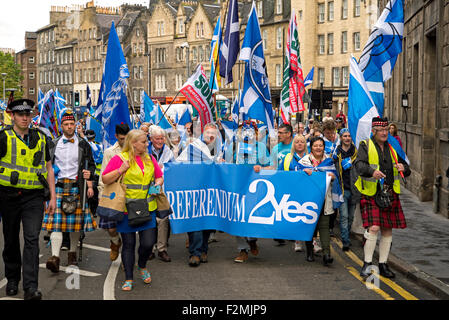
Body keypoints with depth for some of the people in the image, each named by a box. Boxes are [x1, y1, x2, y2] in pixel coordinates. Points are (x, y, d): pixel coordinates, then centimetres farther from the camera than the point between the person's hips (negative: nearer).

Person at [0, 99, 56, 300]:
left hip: (34, 197, 1)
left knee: (32, 239, -10)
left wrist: (53, 197, 8)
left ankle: (31, 287, -11)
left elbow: (49, 169, 13)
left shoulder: (41, 139, 8)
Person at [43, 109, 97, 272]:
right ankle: (55, 257, -15)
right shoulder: (54, 144, 9)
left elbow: (90, 165, 8)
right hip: (57, 185, 0)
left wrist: (89, 185, -3)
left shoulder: (83, 144, 7)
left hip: (76, 186, 0)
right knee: (56, 221, -10)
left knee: (76, 222, 4)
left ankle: (72, 254, 19)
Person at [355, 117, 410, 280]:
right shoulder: (365, 146, 0)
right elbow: (359, 164, -16)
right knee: (373, 228, -15)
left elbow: (406, 170, 19)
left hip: (391, 195, 5)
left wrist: (403, 168, -6)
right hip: (372, 194, -5)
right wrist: (372, 171, -36)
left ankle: (383, 264, 19)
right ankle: (367, 263, -3)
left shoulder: (392, 148, 16)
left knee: (388, 230, 7)